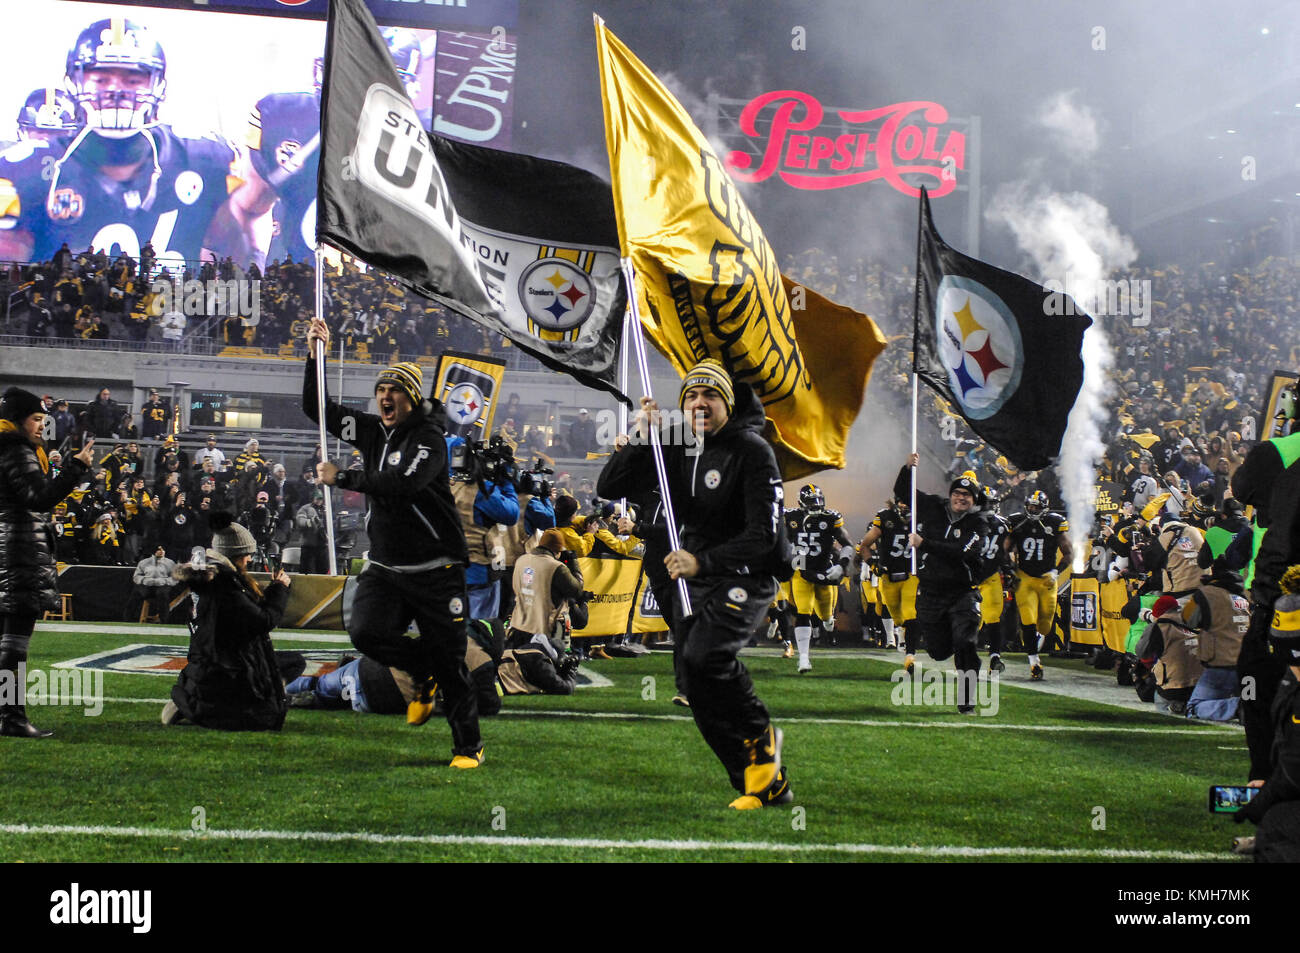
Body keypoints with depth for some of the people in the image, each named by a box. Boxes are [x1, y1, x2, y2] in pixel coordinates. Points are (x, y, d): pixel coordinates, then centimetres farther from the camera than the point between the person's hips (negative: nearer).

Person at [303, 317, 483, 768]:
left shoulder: (429, 438, -10)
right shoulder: (373, 430, 9)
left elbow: (403, 483, -27)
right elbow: (317, 409, 16)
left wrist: (341, 477, -19)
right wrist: (315, 355, 4)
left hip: (436, 570, -5)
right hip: (385, 567, 6)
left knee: (450, 659, -2)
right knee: (365, 632, -17)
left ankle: (468, 745, 14)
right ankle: (424, 675, 14)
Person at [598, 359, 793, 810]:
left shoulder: (752, 451, -15)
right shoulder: (674, 444, 2)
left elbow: (764, 536, -21)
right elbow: (610, 488, -2)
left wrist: (702, 562, -30)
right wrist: (638, 439, -16)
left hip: (746, 578, -6)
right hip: (692, 579, 7)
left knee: (702, 658, -30)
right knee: (703, 697, 4)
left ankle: (760, 735, -5)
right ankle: (768, 783, 16)